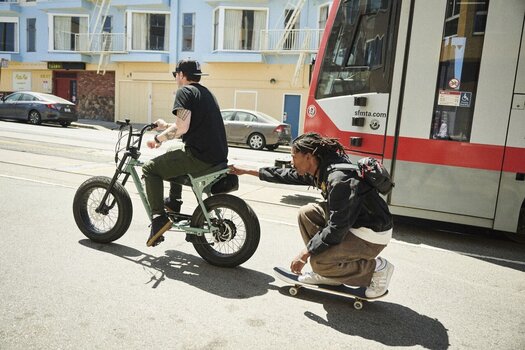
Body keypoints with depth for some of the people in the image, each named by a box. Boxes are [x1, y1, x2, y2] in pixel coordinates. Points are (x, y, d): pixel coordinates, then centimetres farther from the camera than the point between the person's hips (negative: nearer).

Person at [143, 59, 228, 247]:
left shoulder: (185, 91, -6)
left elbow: (182, 128, -19)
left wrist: (158, 138, -5)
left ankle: (159, 219, -6)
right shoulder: (206, 92, 22)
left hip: (199, 157, -9)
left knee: (150, 169, 0)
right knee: (173, 154, 33)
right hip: (218, 157, 10)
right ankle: (174, 202, 36)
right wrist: (167, 126, 30)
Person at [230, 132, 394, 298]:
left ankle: (377, 267, 0)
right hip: (353, 221, 9)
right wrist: (246, 171, 18)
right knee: (307, 213, 5)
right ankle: (328, 273, 11)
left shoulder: (340, 179, -29)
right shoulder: (320, 169, -1)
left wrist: (305, 254, -19)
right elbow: (287, 175, 13)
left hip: (372, 235, -9)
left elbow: (336, 228, -28)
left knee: (318, 262, -20)